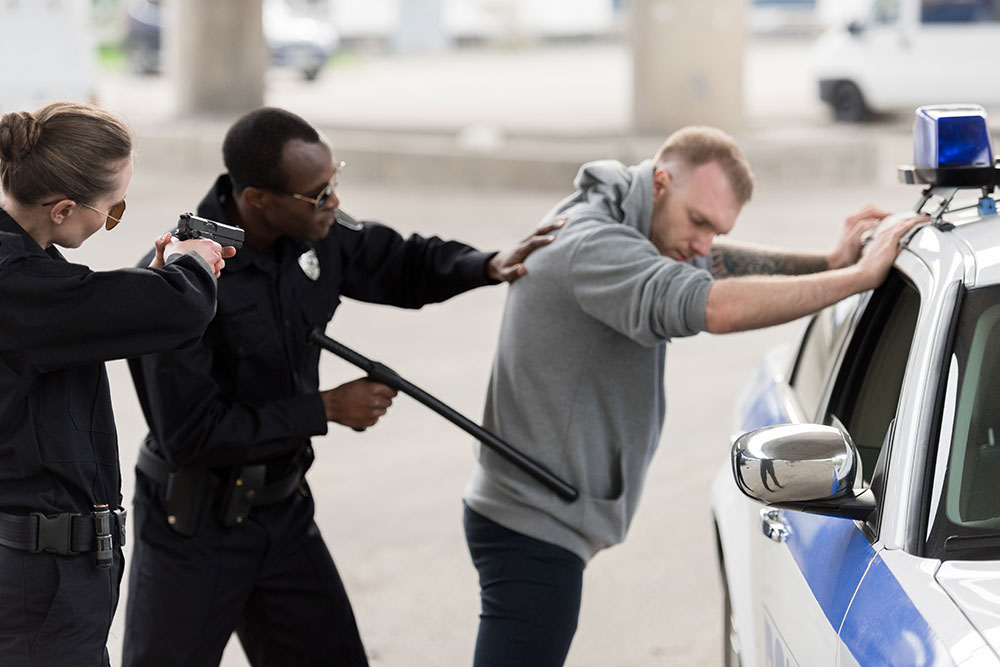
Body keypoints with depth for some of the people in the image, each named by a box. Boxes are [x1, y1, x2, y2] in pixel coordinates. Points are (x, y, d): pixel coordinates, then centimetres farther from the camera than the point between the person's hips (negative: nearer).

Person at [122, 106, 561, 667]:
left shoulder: (316, 232, -7)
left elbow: (399, 265, 14)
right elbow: (191, 435, -26)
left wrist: (487, 266, -6)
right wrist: (325, 409, -20)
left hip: (283, 514, 6)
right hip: (193, 529, -6)